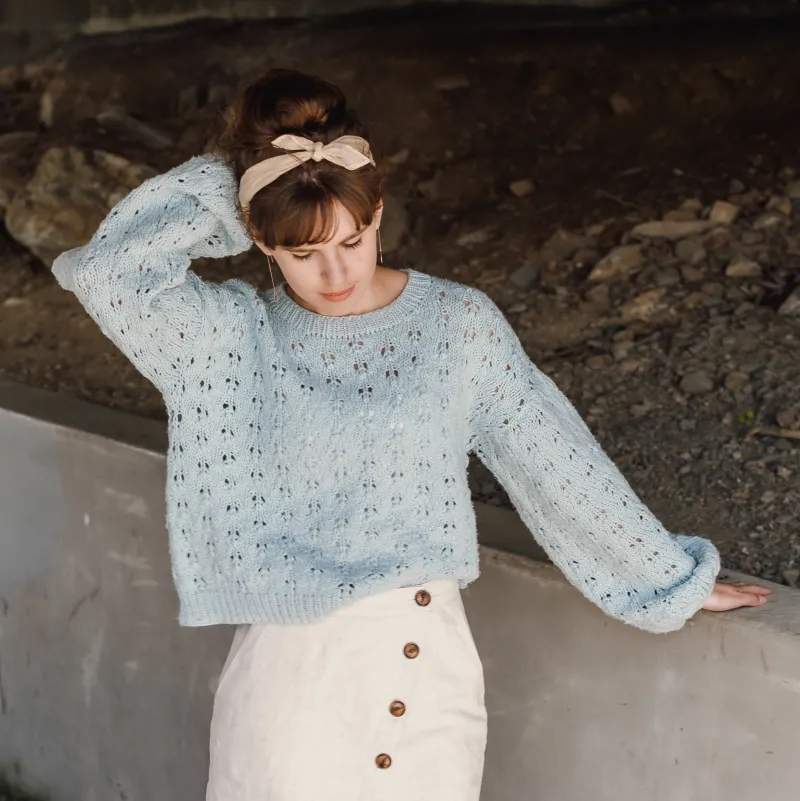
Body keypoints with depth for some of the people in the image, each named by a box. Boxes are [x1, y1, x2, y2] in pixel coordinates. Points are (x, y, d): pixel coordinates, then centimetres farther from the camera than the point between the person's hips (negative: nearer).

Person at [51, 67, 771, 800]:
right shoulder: (233, 339, -3)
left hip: (429, 665, 1)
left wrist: (670, 579, 10)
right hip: (293, 672, 0)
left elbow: (559, 466, 4)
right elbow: (108, 268, -18)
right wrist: (224, 188, -8)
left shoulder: (459, 324, -1)